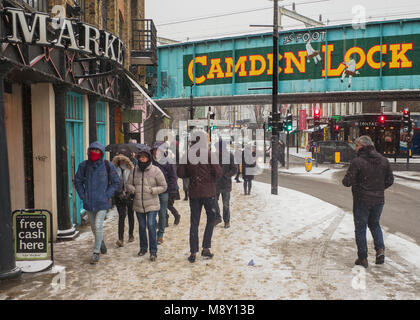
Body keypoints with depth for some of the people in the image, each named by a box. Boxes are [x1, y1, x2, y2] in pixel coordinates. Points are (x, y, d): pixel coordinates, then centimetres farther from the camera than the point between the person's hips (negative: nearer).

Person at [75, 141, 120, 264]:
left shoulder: (108, 165, -7)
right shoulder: (84, 165, -1)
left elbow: (116, 182, 1)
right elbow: (78, 181, 11)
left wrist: (107, 195, -7)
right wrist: (82, 195, 2)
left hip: (102, 202, -3)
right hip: (89, 203, 3)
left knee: (98, 226, -9)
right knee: (94, 227, 16)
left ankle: (96, 253, 6)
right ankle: (101, 242, 44)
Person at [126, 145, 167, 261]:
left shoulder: (155, 170, -7)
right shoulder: (134, 170, 3)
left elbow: (164, 186, -4)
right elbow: (129, 184, 12)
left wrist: (152, 190, -17)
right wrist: (133, 190, -9)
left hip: (152, 205, -4)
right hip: (138, 205, 4)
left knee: (151, 226, -10)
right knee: (142, 226, 16)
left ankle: (153, 251, 2)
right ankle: (143, 248, 33)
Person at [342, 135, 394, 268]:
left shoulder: (357, 161, -16)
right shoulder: (383, 160, 3)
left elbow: (347, 182, -19)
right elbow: (390, 180, 8)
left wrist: (345, 180, 3)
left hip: (362, 200, -5)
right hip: (379, 199, 5)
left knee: (360, 228, 7)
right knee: (374, 224, 25)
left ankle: (363, 258, 12)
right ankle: (380, 249, 8)